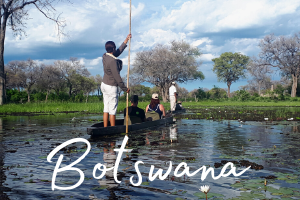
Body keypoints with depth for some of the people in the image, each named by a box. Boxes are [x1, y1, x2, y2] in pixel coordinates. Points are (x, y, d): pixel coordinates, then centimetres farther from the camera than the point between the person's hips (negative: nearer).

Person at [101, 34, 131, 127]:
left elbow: (118, 52, 18)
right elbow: (117, 77, -20)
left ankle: (105, 128, 16)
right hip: (111, 87, -9)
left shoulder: (105, 56, 3)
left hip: (104, 84, 9)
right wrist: (125, 88, -9)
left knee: (106, 108, 12)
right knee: (112, 110, 0)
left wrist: (126, 40, 22)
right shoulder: (112, 61, -23)